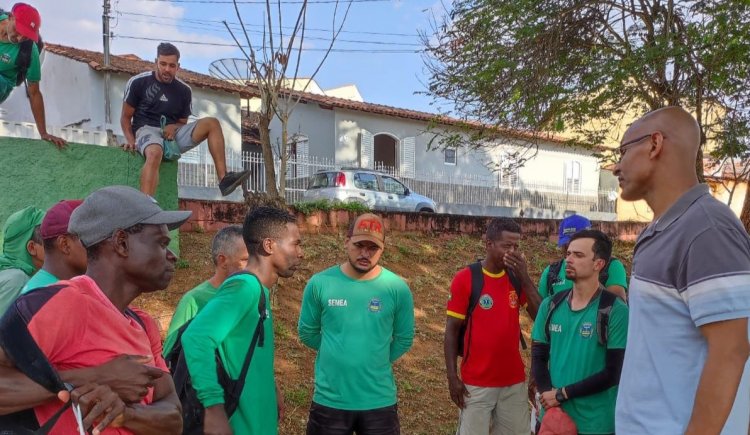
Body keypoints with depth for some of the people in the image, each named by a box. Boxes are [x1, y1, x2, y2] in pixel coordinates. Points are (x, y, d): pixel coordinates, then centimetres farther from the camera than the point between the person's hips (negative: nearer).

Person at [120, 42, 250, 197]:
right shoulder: (138, 82, -1)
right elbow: (125, 117, 5)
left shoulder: (184, 91, 9)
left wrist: (174, 127, -8)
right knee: (155, 153, -40)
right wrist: (131, 140, -14)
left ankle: (223, 179, -26)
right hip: (147, 130, -4)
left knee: (212, 123, -14)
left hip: (173, 132, 4)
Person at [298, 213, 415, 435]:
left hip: (379, 402, 0)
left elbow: (404, 339, 4)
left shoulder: (397, 288, -9)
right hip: (329, 400, 0)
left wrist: (377, 360, 3)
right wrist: (336, 355, 5)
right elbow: (307, 333, 4)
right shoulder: (319, 283, -9)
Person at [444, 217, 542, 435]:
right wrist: (452, 377, -9)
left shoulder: (517, 277, 4)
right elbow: (452, 330, -6)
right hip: (476, 383, -4)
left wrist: (525, 277, -12)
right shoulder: (465, 278, -10)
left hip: (514, 381, 4)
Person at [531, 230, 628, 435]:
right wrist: (549, 397, -12)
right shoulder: (550, 306, 3)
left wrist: (562, 394, -13)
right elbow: (538, 358, 4)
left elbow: (613, 373, -13)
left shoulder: (616, 311, -10)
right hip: (552, 416, 4)